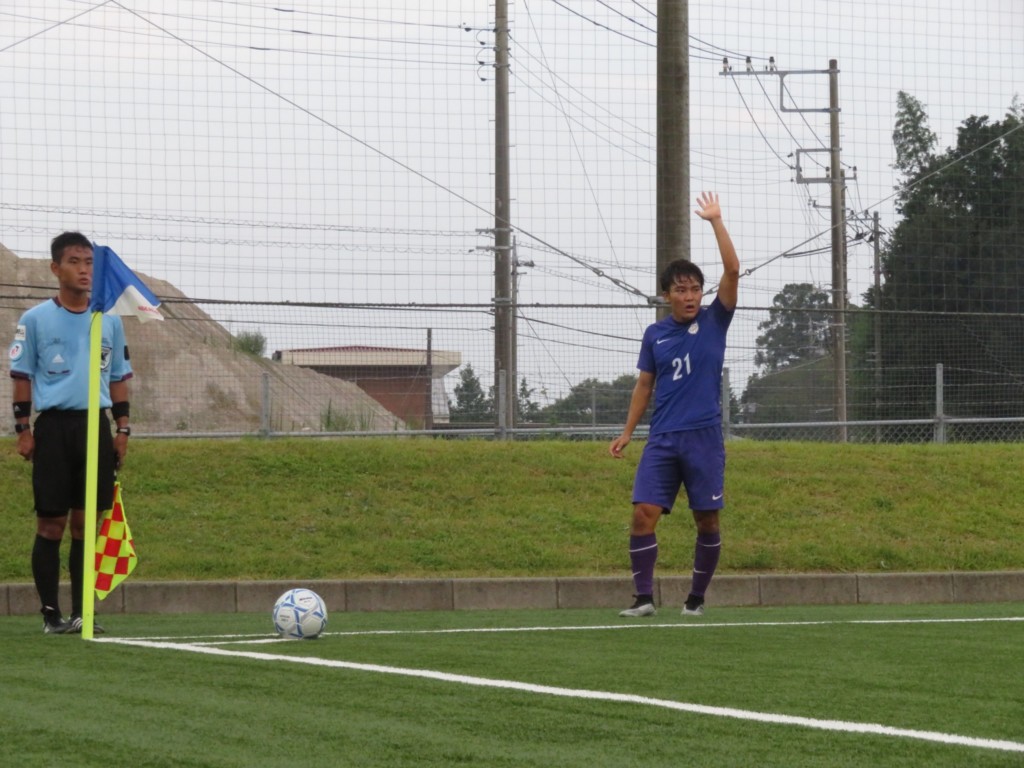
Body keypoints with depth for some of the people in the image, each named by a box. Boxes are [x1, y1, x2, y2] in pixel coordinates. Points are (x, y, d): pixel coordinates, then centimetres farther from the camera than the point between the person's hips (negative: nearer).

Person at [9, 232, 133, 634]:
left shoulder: (110, 321, 11)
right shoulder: (35, 320, 1)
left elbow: (119, 378, 16)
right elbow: (22, 376, 3)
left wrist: (122, 430, 10)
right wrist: (23, 430, -4)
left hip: (96, 426, 3)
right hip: (54, 425, -3)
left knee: (85, 522, 3)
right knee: (51, 523, -2)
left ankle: (81, 612, 8)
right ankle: (51, 613, 3)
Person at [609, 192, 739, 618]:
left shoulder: (713, 322, 2)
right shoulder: (654, 334, 9)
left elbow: (732, 270, -9)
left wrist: (716, 221, -11)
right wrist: (627, 432, 11)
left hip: (704, 437, -2)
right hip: (662, 439, 2)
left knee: (707, 520, 2)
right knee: (643, 513, -10)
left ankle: (696, 598, 16)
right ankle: (644, 598, -8)